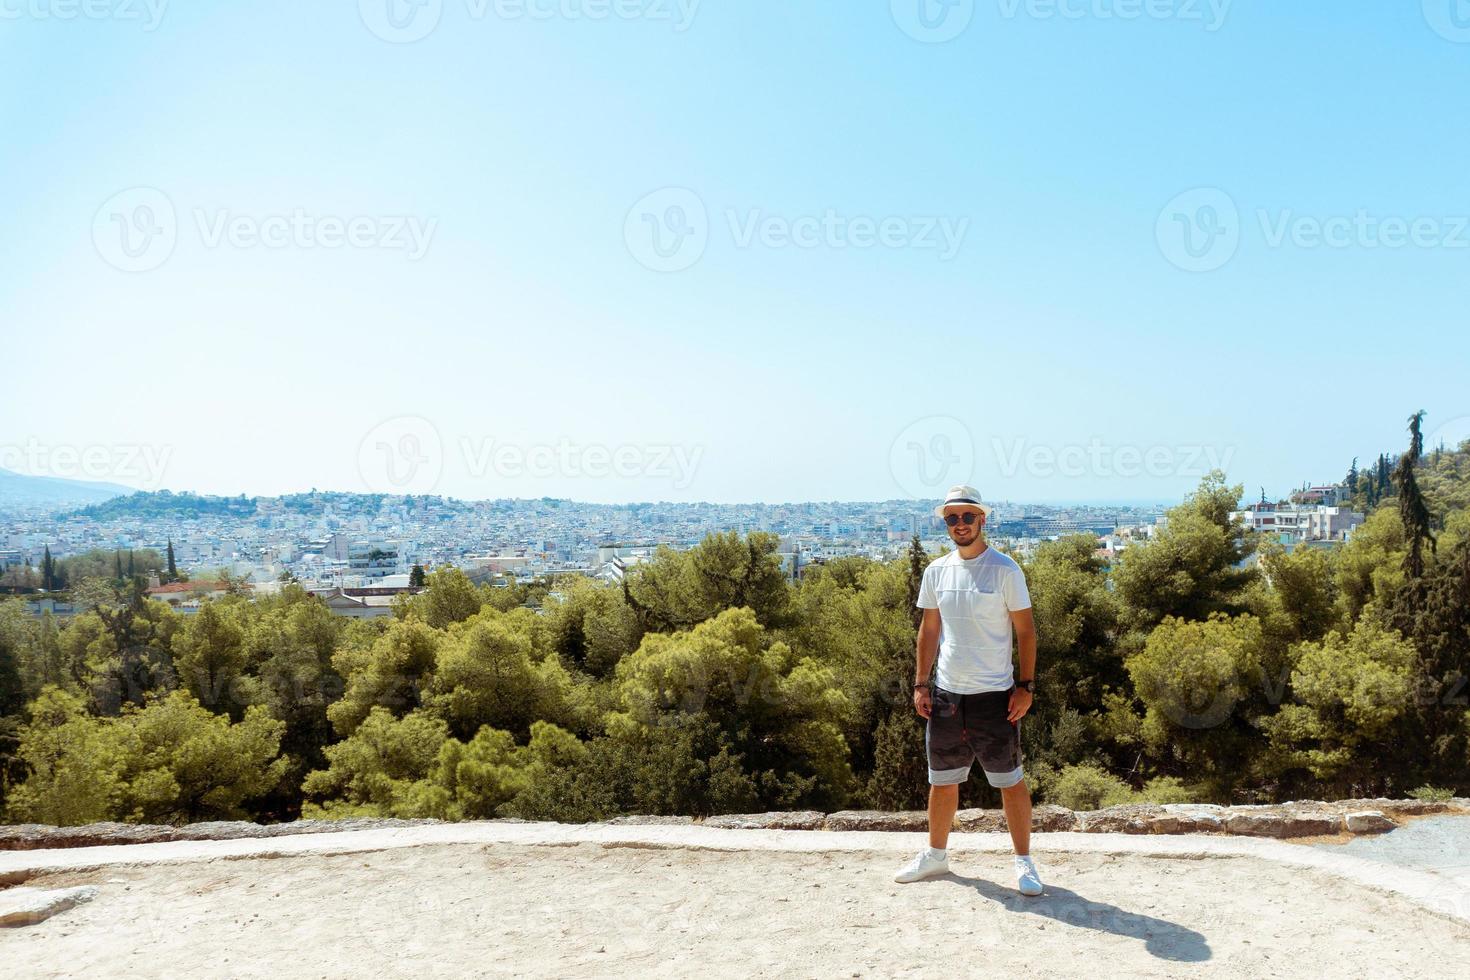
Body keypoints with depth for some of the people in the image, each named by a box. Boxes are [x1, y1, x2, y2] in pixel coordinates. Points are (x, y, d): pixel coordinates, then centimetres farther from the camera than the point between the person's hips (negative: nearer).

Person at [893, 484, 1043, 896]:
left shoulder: (1005, 569, -7)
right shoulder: (936, 571, 5)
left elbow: (1025, 630, -5)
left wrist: (1025, 685, -10)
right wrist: (920, 684, 7)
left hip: (994, 694, -4)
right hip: (945, 693, 4)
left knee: (1010, 780, 4)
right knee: (942, 780, 15)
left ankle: (1024, 862, 19)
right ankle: (935, 855, 31)